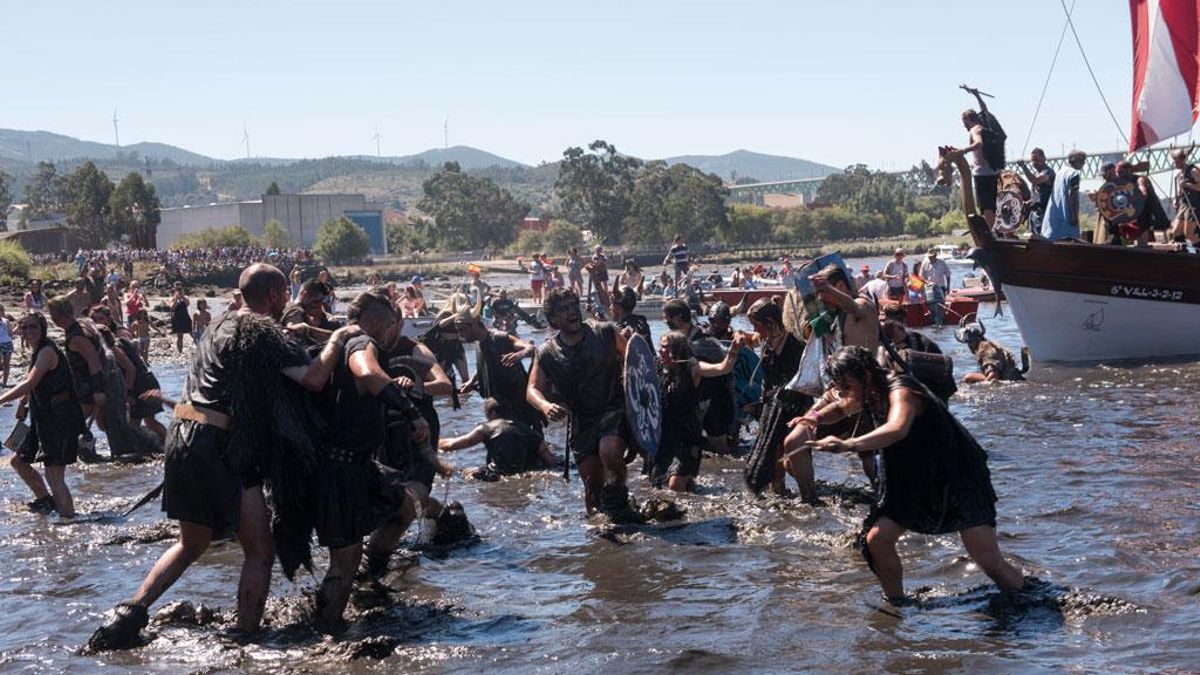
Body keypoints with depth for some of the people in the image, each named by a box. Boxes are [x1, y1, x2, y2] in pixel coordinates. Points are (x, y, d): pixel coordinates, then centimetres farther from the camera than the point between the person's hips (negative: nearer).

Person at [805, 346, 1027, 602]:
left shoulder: (900, 392, -26)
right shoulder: (869, 395, 1)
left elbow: (897, 429, -49)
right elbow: (840, 407, 24)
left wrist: (849, 445, -61)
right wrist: (817, 418, 1)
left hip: (956, 477, -8)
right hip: (912, 481, 8)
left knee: (988, 561, -15)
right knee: (876, 540, -9)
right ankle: (897, 605, 9)